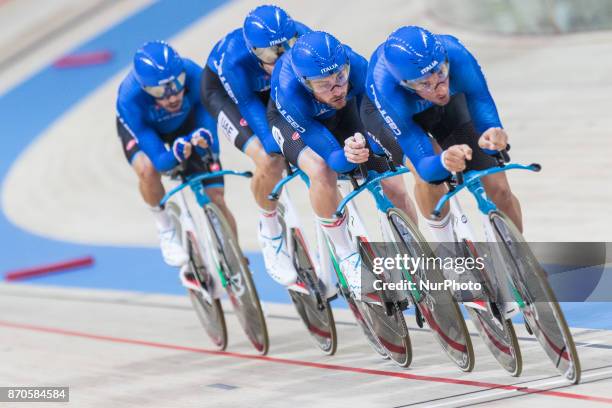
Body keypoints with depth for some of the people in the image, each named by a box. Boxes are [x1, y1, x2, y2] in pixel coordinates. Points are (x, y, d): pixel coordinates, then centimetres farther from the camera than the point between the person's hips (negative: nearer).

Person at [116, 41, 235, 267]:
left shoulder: (193, 76, -39)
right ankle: (166, 231, -6)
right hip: (141, 128, -1)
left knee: (215, 198, -8)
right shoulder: (129, 98, -41)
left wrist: (203, 138, -52)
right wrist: (176, 153, -60)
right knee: (147, 169, -34)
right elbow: (160, 161, -38)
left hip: (186, 123, 2)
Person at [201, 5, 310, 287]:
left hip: (271, 90, 4)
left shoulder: (301, 37, -35)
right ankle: (270, 234, 1)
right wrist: (273, 142, -40)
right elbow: (248, 104, -31)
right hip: (225, 91, -4)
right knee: (268, 161, -27)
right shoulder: (234, 57, -42)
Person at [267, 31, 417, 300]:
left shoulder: (358, 67, -38)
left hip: (343, 114, 3)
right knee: (322, 173, -34)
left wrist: (362, 142, -46)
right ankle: (347, 258, -12)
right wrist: (349, 155, -59)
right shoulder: (289, 90, -42)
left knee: (395, 190, -7)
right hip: (291, 117, -3)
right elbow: (334, 159, -37)